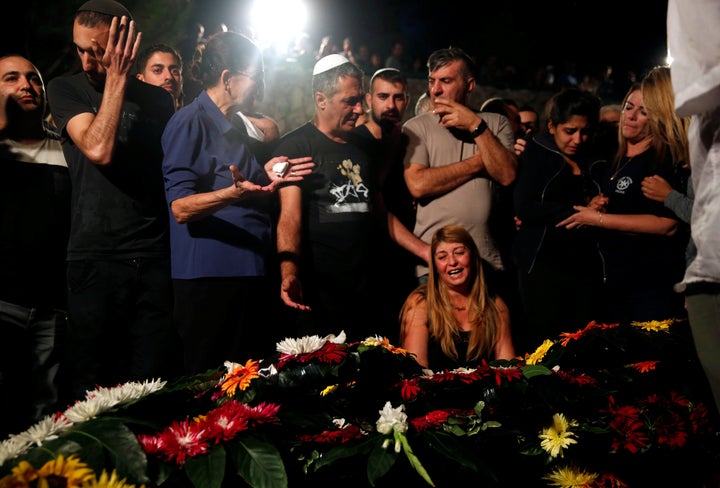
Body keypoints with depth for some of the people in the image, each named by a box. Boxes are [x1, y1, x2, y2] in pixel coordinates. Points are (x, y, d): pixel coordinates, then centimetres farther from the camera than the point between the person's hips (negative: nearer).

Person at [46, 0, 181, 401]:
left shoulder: (158, 100, 13)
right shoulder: (66, 90, 5)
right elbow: (99, 150, -12)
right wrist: (116, 79, -9)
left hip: (155, 260, 2)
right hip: (96, 259, -2)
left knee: (154, 385, 2)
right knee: (93, 389, 2)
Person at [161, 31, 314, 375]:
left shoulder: (237, 125, 16)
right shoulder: (189, 122, -9)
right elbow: (181, 208, -18)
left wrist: (265, 177, 12)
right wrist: (233, 193, -32)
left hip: (251, 274, 8)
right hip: (209, 278, -8)